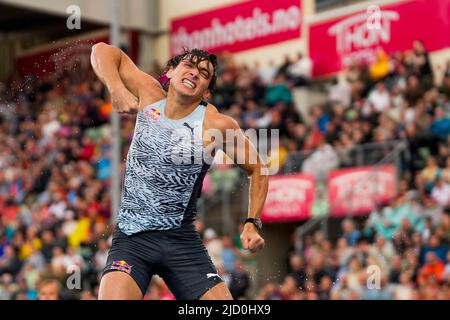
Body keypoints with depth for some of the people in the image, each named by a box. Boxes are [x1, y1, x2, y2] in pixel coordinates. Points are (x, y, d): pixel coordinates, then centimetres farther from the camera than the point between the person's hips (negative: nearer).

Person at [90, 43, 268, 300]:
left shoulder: (217, 125, -5)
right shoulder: (149, 95, 1)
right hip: (131, 239, 0)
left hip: (181, 240, 0)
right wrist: (117, 89, -11)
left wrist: (253, 224, 0)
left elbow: (257, 168, 8)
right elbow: (103, 51, 8)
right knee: (113, 295, -25)